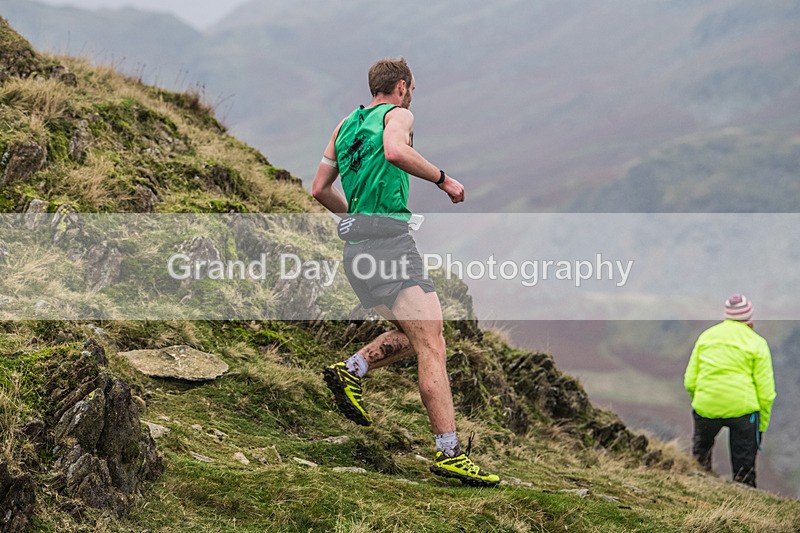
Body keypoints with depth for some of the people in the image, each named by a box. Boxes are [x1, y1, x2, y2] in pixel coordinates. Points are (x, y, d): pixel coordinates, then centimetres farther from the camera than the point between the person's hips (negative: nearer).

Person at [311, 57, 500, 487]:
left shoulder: (346, 124, 22)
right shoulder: (397, 115, 1)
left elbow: (319, 189, 22)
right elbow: (396, 151, -23)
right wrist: (443, 180, -14)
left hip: (356, 245, 9)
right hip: (389, 239, -9)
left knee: (411, 335, 21)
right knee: (432, 346, -12)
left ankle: (350, 370, 2)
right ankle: (449, 454, -18)